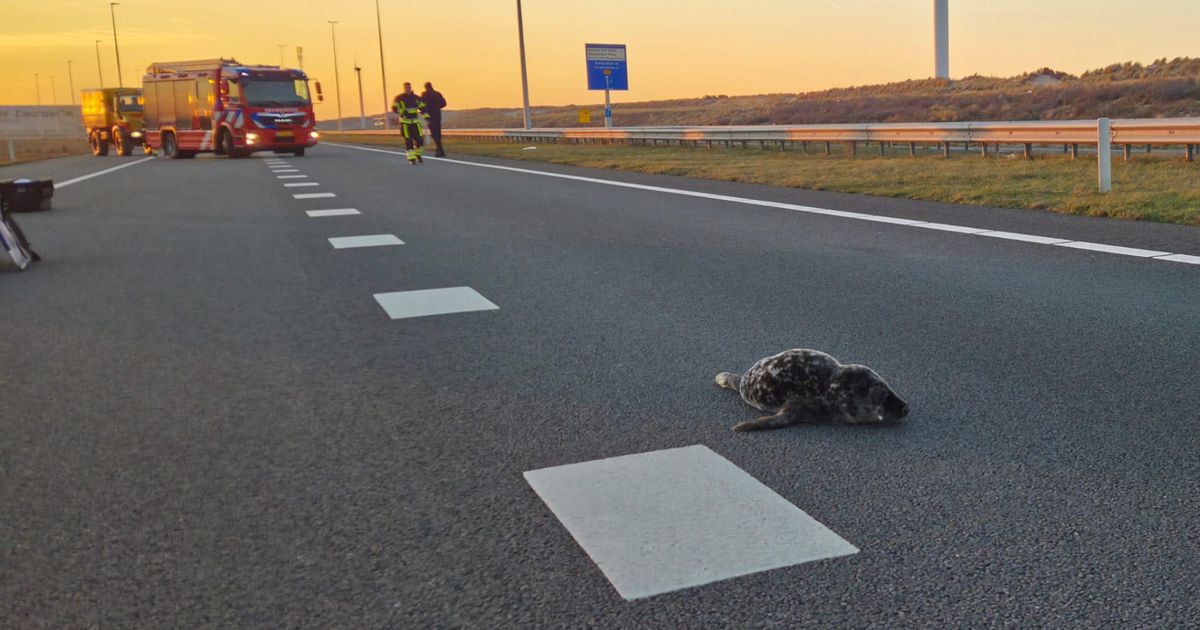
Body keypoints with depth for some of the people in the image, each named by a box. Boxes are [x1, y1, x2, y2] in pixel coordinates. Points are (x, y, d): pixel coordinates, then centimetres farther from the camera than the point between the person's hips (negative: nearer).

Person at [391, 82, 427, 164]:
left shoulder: (416, 98, 8)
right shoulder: (399, 98, -5)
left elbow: (422, 108, 13)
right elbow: (394, 108, -14)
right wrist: (402, 112, -29)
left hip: (415, 121, 4)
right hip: (405, 122, -4)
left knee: (419, 139, 0)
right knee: (408, 140, -7)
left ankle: (418, 155, 23)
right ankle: (411, 158, -3)